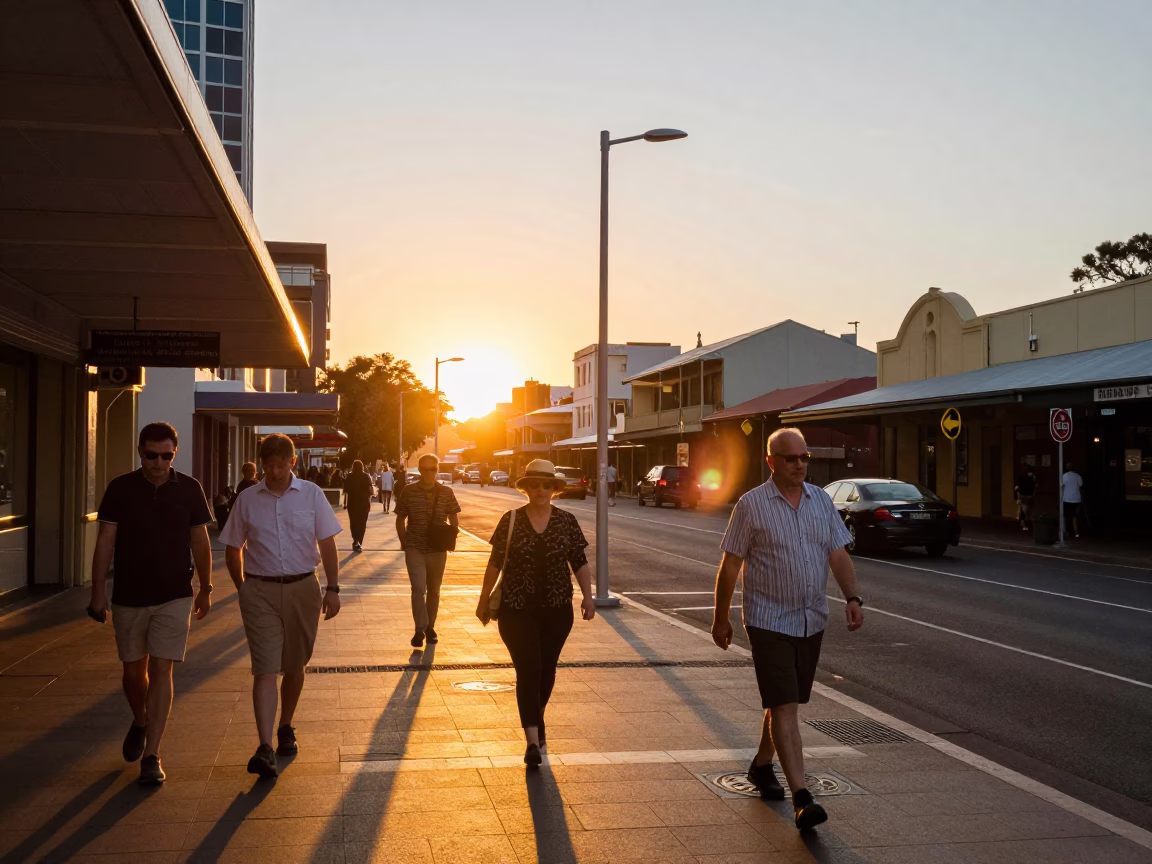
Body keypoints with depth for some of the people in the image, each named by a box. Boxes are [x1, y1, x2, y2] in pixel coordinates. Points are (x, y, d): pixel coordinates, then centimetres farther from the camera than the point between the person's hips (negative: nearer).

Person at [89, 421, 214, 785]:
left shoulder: (189, 489, -2)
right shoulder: (120, 489, -3)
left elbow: (200, 541, 6)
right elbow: (105, 541, -2)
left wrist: (206, 588, 9)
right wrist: (98, 591, -6)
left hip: (174, 596, -1)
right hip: (128, 595, 1)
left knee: (161, 670, -6)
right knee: (133, 670, 12)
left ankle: (151, 755, -2)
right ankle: (140, 722, 42)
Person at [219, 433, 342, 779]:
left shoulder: (311, 494, 2)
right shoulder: (247, 500, 2)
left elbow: (327, 543, 3)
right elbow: (233, 550, 11)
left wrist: (333, 588, -2)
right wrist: (243, 590, 7)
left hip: (302, 588, 1)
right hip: (260, 591, -1)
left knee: (294, 668, 13)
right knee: (265, 669, -10)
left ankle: (285, 728, 34)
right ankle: (264, 748, -15)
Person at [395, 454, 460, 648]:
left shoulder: (447, 492, -2)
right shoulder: (408, 492, -4)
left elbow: (453, 519, 7)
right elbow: (401, 519, 4)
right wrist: (404, 542, -1)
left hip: (438, 549, 2)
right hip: (415, 548, -2)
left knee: (434, 590, 13)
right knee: (418, 588, -12)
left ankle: (430, 627, 27)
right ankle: (420, 629, -6)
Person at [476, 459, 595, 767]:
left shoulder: (567, 521, 1)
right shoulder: (511, 520, -2)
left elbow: (579, 562, 4)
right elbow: (495, 563, 4)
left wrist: (588, 594, -7)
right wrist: (484, 599, 7)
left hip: (557, 609, 2)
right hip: (517, 609, -2)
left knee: (546, 670, 12)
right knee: (528, 671, -10)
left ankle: (535, 719, 37)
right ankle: (533, 739, -13)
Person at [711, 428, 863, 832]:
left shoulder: (821, 501, 7)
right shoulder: (751, 505, -7)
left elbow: (838, 555, 6)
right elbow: (730, 564, -4)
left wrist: (852, 597, -10)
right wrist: (720, 618, -2)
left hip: (811, 620, 5)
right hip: (769, 621, -5)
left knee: (785, 703, 16)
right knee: (784, 708, -10)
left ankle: (761, 765, 37)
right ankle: (801, 797, -13)